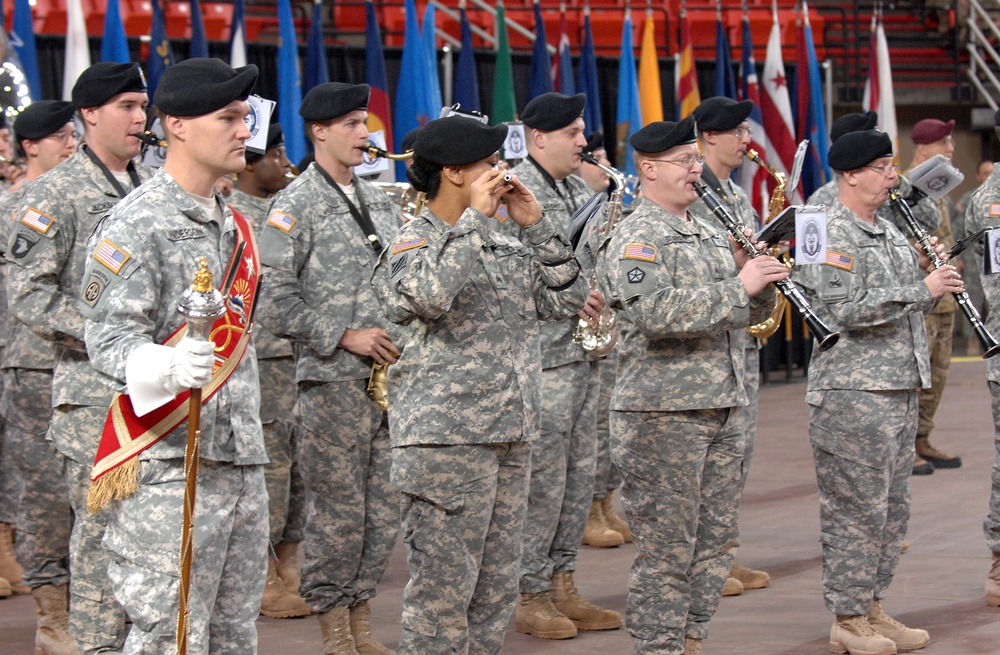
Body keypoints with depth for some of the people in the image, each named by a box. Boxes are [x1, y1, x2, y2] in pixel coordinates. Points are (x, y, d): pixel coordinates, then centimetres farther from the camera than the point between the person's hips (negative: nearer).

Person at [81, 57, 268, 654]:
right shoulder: (137, 224, -9)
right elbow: (110, 340, -16)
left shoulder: (234, 225, 18)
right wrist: (168, 367, -36)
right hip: (168, 467, -8)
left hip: (241, 464, 8)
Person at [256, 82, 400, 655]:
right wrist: (345, 337, -14)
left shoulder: (378, 198, 16)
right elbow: (274, 300, -12)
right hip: (332, 379, -6)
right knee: (339, 510, -3)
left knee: (385, 508, 7)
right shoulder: (296, 206, -6)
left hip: (389, 372, 6)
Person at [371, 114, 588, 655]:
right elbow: (426, 296, -30)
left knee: (496, 590, 12)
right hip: (446, 442, -8)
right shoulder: (415, 242, -7)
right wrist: (474, 217, -22)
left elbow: (568, 299, 14)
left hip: (509, 438, 8)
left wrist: (537, 226, 5)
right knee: (443, 590, -5)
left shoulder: (502, 245, 16)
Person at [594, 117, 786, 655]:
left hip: (723, 410, 8)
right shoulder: (636, 239, -10)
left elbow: (752, 313, 21)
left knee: (715, 541, 12)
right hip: (662, 414, -8)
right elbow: (657, 313, -26)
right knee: (667, 548, -4)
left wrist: (760, 277, -1)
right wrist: (737, 287, -21)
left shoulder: (710, 233, 17)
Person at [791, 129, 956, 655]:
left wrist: (930, 274, 4)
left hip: (900, 387, 9)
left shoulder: (889, 231, 17)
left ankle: (872, 607, 21)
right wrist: (921, 289, -19)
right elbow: (846, 310, -22)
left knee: (891, 507, 13)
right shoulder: (829, 235, -12)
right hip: (852, 390, -9)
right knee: (857, 509, -5)